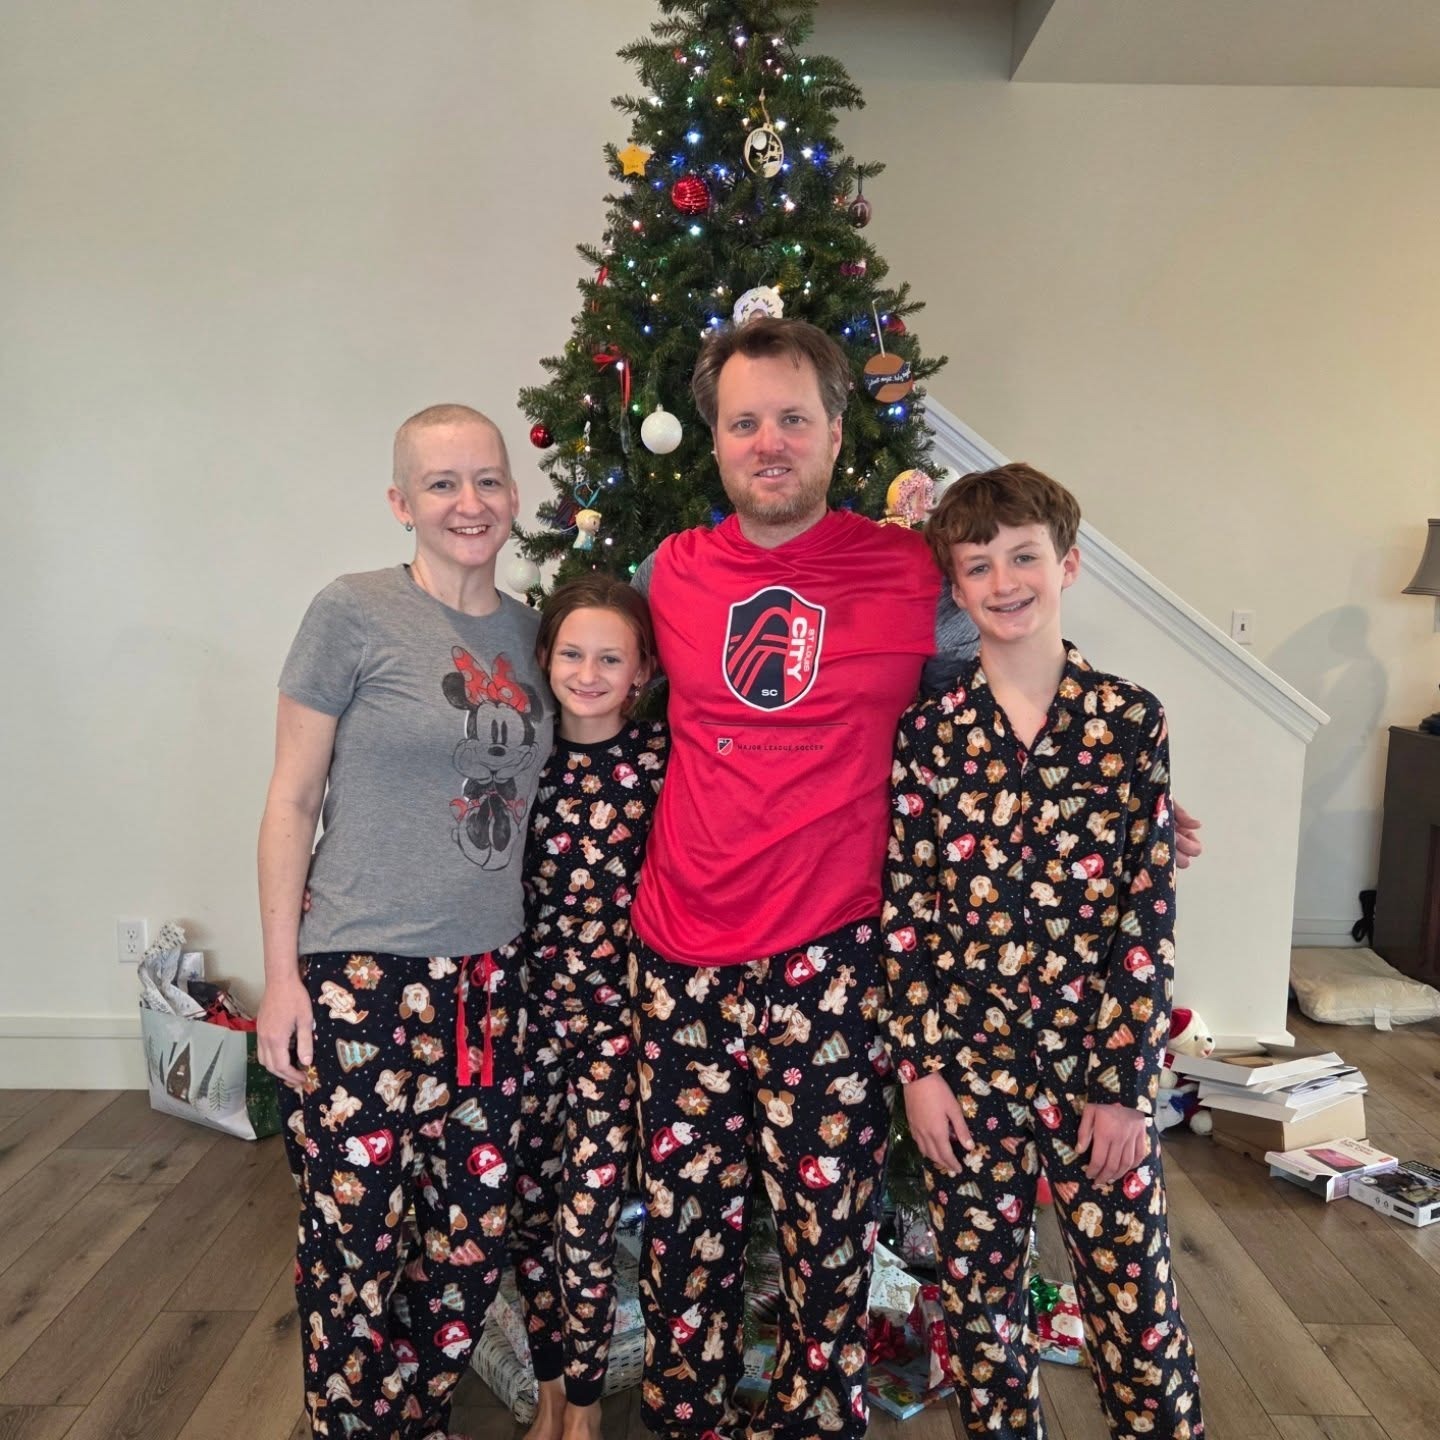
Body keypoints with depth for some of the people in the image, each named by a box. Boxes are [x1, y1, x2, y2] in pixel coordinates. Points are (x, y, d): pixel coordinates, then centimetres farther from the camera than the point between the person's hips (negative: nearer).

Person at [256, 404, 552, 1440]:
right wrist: (282, 973, -7)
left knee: (475, 1235, 12)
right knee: (357, 1236, 5)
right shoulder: (354, 613, -7)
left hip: (488, 978, 5)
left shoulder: (528, 630, 8)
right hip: (363, 977, -5)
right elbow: (292, 801, -5)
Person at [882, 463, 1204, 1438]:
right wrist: (918, 1065, -4)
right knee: (980, 1301, 15)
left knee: (1137, 1302, 10)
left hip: (1101, 1065, -1)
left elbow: (1149, 914, -5)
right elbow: (903, 910, -1)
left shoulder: (1130, 721, -4)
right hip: (966, 1064, 1)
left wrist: (1123, 1082, -6)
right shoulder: (927, 733, -3)